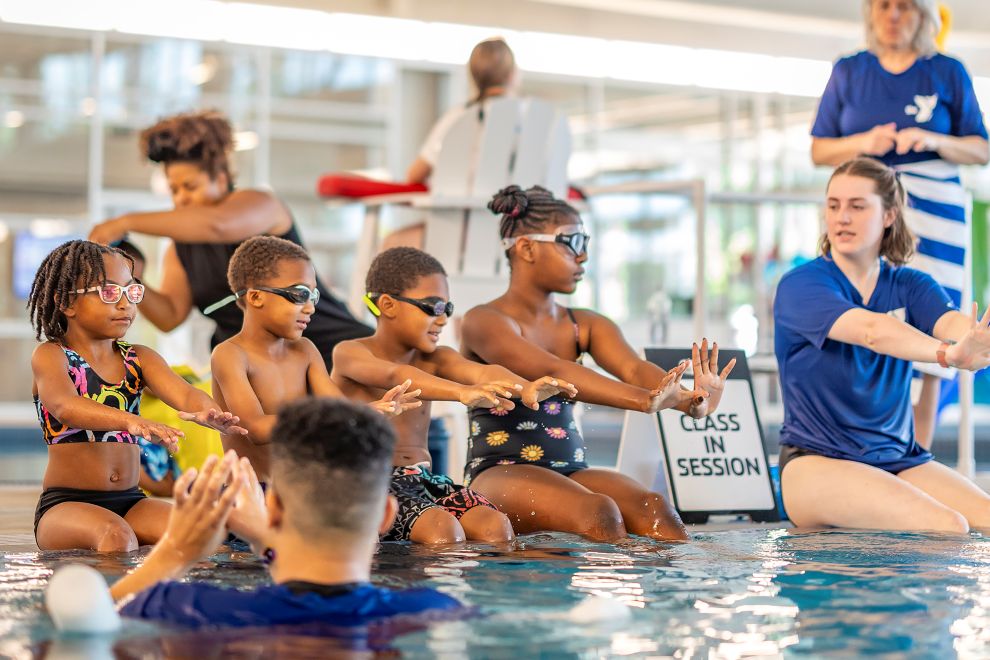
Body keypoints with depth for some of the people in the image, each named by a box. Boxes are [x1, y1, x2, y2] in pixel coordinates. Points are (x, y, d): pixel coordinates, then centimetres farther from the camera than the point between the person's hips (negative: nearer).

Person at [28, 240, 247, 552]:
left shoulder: (139, 359, 11)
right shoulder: (51, 356, -3)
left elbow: (183, 394, -8)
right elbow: (64, 405, -26)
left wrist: (210, 414, -35)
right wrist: (132, 421, -45)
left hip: (130, 502, 5)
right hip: (65, 504, -5)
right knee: (116, 535, -36)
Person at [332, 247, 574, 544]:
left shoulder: (435, 359, 13)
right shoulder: (350, 353, -4)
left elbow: (481, 372, -10)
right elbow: (396, 376, -27)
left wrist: (525, 388, -34)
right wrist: (461, 392, -45)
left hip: (422, 476, 6)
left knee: (496, 526, -22)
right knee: (442, 529, -34)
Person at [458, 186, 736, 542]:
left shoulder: (586, 326, 14)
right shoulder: (485, 322, -7)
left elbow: (633, 368, -6)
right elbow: (552, 372, -24)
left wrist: (690, 400, -30)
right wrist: (645, 400, -38)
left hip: (571, 471, 6)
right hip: (500, 472, -6)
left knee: (654, 509, -24)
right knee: (599, 513, -33)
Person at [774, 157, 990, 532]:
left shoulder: (910, 286, 7)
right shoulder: (800, 286, -8)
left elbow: (953, 323, -16)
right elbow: (871, 330, -27)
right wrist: (948, 354, -45)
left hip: (899, 457, 5)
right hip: (816, 463, -5)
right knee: (946, 529, -26)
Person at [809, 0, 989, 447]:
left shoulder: (948, 73, 8)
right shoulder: (848, 72, 12)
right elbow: (818, 150, 12)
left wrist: (933, 141, -12)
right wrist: (862, 143, -8)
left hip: (932, 215, -1)